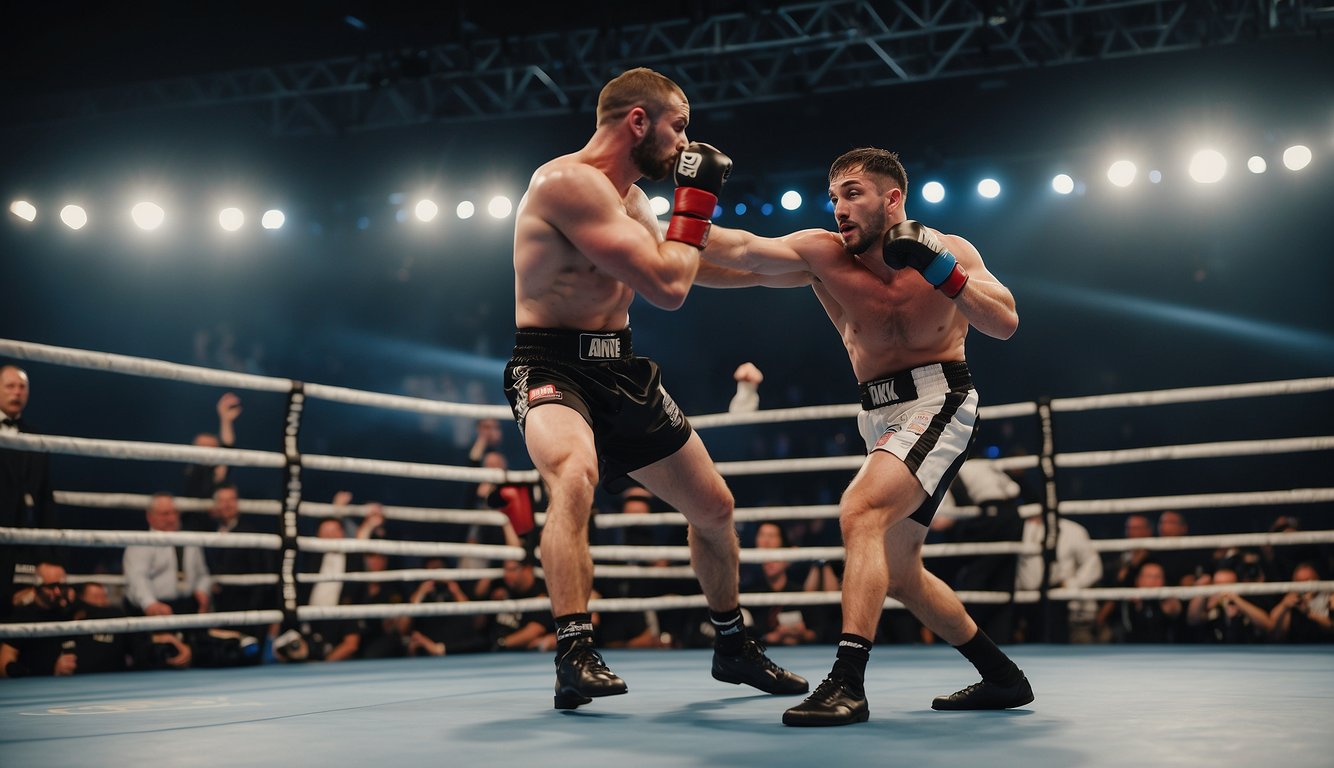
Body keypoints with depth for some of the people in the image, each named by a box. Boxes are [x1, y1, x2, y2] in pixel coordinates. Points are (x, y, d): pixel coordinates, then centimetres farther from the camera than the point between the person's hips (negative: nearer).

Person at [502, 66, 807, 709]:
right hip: (554, 370, -9)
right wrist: (695, 198, -12)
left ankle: (734, 649, 35)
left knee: (714, 507, 14)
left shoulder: (629, 196, 11)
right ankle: (575, 657, -37)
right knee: (575, 474, -40)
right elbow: (667, 287, -23)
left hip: (622, 372, 9)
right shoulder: (568, 182, -19)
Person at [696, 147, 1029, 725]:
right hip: (881, 416, 6)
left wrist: (939, 269, -26)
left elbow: (1005, 323, -16)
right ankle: (1002, 678, 31)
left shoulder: (948, 251, -6)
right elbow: (743, 250, -18)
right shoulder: (822, 254, -3)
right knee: (898, 574, 14)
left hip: (937, 402, -6)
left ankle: (847, 684, -31)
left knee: (861, 510, -29)